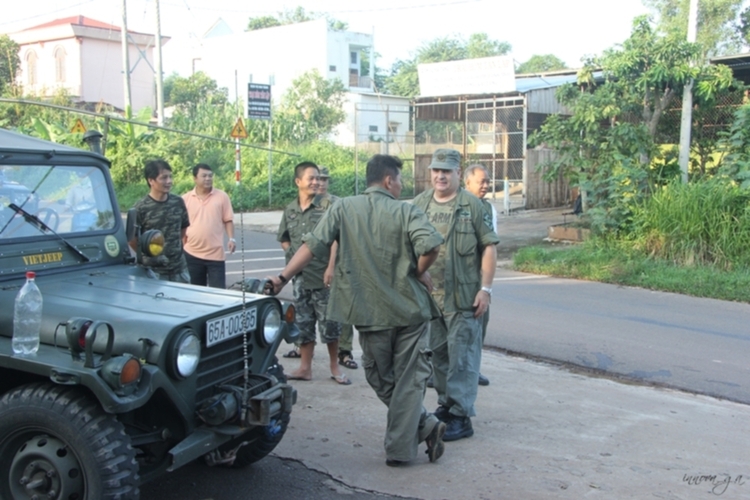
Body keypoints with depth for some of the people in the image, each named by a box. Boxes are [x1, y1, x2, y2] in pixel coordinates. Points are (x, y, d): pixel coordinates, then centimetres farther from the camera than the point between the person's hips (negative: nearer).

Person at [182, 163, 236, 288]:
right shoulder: (185, 199, 3)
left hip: (215, 254, -1)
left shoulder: (222, 196, 1)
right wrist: (181, 246, 5)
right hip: (192, 253, 2)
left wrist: (231, 238, -9)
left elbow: (228, 220, 3)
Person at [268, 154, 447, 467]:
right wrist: (419, 273, -4)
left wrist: (282, 278, -3)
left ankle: (426, 427, 17)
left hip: (370, 314, 2)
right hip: (410, 310, -2)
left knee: (381, 381, 19)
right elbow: (430, 245, -22)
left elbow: (313, 245, -7)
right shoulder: (406, 212, -5)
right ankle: (400, 449, 8)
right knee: (408, 381, 8)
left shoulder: (342, 209, 1)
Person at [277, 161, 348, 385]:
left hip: (323, 276, -4)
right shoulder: (290, 210, 7)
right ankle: (305, 367, 21)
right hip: (300, 277, 4)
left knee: (330, 323, 4)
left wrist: (331, 267, -18)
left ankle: (334, 367, 18)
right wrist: (291, 254, 3)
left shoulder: (327, 206, -7)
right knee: (303, 323, 10)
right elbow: (283, 239, 19)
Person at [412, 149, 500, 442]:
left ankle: (461, 417, 1)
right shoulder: (419, 204, 10)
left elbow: (489, 247, -5)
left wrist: (486, 288, -10)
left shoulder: (472, 205, -4)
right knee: (438, 354, 14)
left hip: (463, 297, -5)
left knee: (462, 357, -4)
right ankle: (445, 405, 29)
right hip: (428, 294, 5)